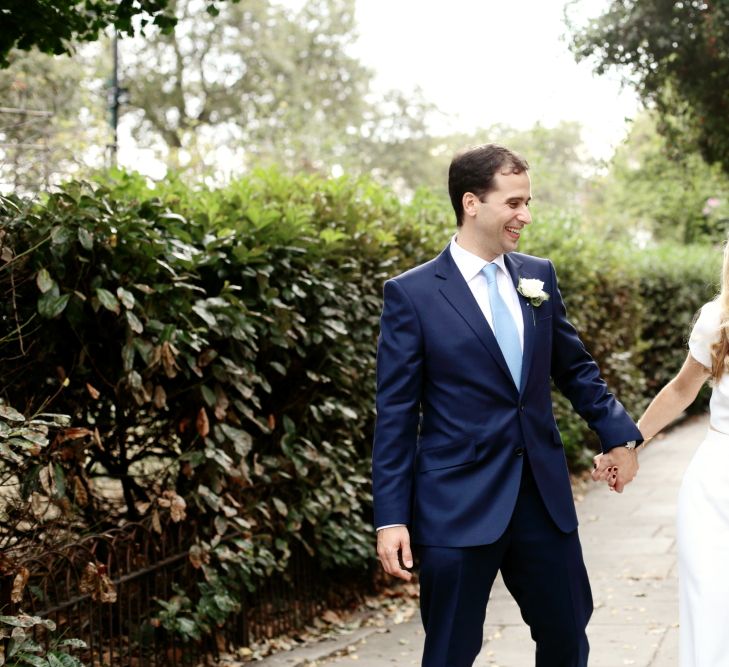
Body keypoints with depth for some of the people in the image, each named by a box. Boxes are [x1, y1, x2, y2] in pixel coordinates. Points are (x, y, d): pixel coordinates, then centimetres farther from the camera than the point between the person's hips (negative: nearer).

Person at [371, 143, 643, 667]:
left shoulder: (539, 276, 7)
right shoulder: (412, 293, -7)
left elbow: (574, 366, 20)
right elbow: (396, 414, -7)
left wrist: (619, 433, 15)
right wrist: (391, 518, -10)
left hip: (544, 495, 5)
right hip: (458, 504, -5)